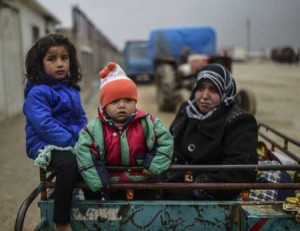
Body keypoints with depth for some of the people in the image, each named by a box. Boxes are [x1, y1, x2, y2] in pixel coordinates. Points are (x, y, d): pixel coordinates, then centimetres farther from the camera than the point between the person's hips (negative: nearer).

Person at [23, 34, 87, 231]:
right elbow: (45, 124, -22)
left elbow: (81, 118, 19)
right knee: (68, 164, -34)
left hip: (76, 144, 8)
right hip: (47, 145, -8)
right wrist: (72, 143, -25)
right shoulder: (37, 93, -11)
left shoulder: (71, 89, 14)